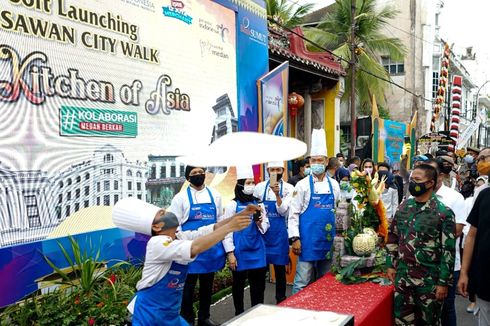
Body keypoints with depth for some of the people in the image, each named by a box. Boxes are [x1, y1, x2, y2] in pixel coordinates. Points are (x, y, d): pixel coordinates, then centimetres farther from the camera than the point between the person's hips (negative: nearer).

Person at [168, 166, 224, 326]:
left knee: (207, 284, 15)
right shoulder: (181, 197, -5)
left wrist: (226, 247, 9)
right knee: (188, 285, 6)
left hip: (211, 248, 3)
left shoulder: (214, 195, 5)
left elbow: (220, 222, 11)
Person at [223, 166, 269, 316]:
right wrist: (230, 253, -10)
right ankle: (239, 314, 27)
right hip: (240, 251, -3)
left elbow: (265, 227, 8)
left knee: (258, 283, 9)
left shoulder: (258, 204, 6)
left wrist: (259, 222, -14)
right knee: (238, 284, 11)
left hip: (257, 250, 4)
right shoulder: (233, 205, -6)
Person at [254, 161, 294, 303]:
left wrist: (277, 194, -25)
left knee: (280, 268, 6)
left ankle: (280, 300, 21)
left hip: (279, 233, -1)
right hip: (262, 230, 2)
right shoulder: (260, 187, 2)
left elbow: (283, 211, -13)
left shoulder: (288, 188, -3)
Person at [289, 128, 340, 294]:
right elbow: (294, 213, -6)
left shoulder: (334, 185, 7)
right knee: (302, 282, -1)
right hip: (308, 241, -4)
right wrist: (295, 238, -12)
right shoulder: (303, 185, -5)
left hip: (328, 241, 4)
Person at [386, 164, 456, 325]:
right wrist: (390, 264, 8)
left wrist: (443, 282, -13)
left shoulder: (443, 212, -12)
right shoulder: (403, 207, 5)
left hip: (429, 280, -4)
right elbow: (392, 237, 13)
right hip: (402, 277, 5)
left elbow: (448, 250, -12)